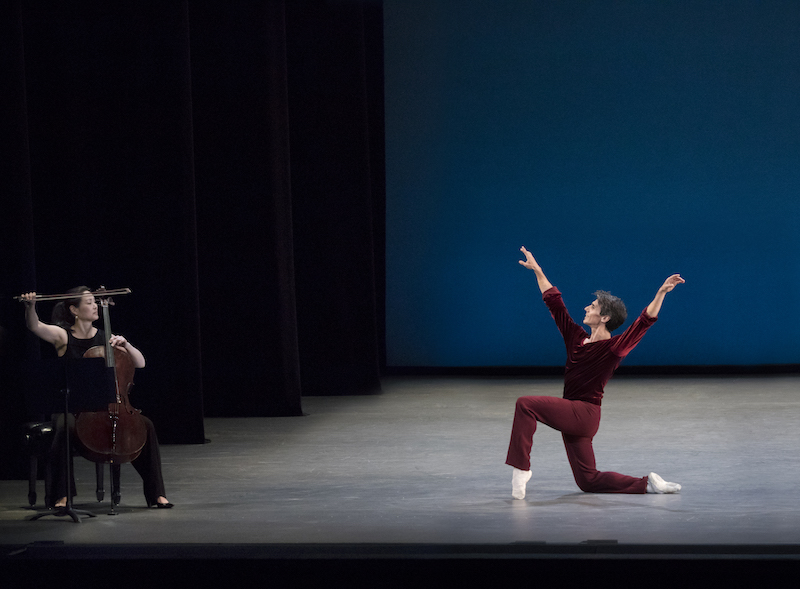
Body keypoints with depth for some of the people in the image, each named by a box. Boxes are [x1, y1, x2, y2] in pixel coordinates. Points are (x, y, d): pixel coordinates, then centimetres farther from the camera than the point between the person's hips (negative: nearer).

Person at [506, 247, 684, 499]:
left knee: (526, 404, -24)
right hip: (571, 416, 8)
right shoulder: (577, 338, 11)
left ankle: (521, 467, -25)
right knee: (589, 481, 10)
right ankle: (648, 483, 14)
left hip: (585, 414, -8)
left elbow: (643, 322, -19)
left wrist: (661, 293, -30)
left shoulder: (613, 347, -9)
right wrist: (537, 270, 21)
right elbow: (554, 303, 18)